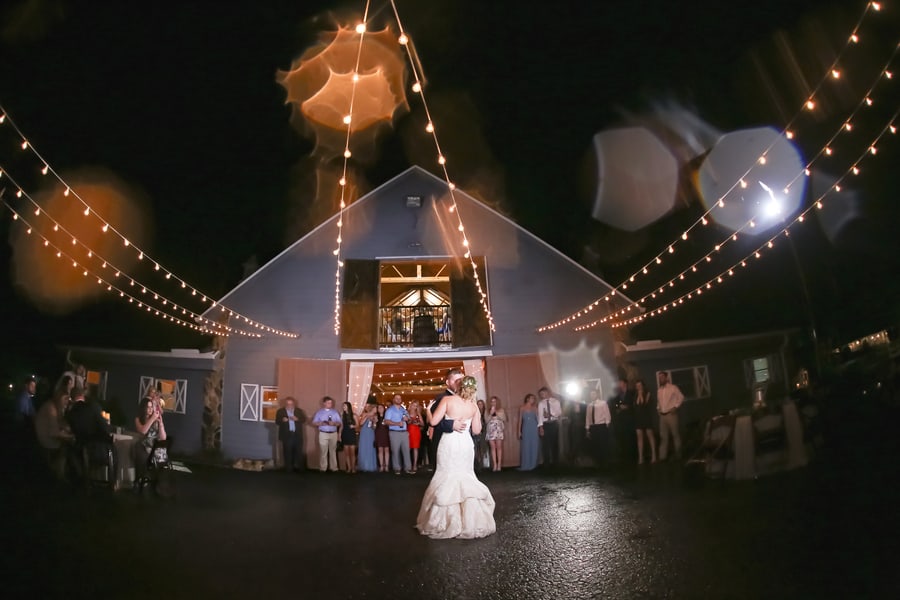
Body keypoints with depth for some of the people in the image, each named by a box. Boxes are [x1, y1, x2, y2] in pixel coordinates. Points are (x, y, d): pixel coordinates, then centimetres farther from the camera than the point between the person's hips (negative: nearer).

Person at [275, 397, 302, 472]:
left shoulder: (298, 411, 10)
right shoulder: (280, 411, 4)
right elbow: (277, 421, -4)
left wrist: (297, 419, -16)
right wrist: (282, 420, -25)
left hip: (297, 434, 2)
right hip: (286, 435, -2)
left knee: (297, 451, 0)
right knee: (287, 452, -2)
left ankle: (296, 467, 9)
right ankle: (288, 468, 4)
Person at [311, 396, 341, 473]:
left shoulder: (335, 412, 8)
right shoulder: (319, 412, 4)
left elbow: (339, 423, 5)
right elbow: (314, 423, 0)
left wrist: (334, 423, -16)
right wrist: (321, 423, -18)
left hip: (333, 434, 2)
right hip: (323, 434, -2)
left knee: (333, 451, 6)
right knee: (323, 451, -2)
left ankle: (334, 468, 10)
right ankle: (323, 468, 3)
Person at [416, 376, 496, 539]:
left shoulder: (447, 400, -10)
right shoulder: (473, 406, 0)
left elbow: (434, 421, -11)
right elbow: (477, 430, 9)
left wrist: (431, 408, 8)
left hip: (449, 443, -3)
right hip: (466, 444, 3)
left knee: (447, 478, 7)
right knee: (465, 478, 13)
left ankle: (445, 522, 11)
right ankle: (469, 521, 16)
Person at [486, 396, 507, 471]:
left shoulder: (501, 410, 8)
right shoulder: (488, 411, 11)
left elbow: (504, 419, 1)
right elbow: (487, 420, 4)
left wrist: (496, 413, -4)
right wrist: (491, 414, -7)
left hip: (499, 430, -1)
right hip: (491, 430, 1)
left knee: (499, 447, -6)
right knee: (493, 447, -3)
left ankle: (499, 464, -4)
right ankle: (494, 465, -2)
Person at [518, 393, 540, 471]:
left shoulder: (535, 408, 6)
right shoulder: (522, 409, 5)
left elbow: (538, 418, 1)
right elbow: (520, 420, 5)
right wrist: (519, 431, 1)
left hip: (534, 429, 1)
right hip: (525, 429, 0)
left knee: (533, 447, 0)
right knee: (525, 447, -1)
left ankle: (532, 465, 6)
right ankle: (525, 465, 3)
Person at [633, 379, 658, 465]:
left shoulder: (647, 393, -1)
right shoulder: (635, 395, 10)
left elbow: (645, 403, -12)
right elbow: (636, 405, -1)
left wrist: (641, 395, -9)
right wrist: (638, 396, -6)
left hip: (647, 417, -3)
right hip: (638, 418, 4)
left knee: (650, 435, 1)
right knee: (640, 437, 0)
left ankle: (653, 455, 5)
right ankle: (640, 457, -1)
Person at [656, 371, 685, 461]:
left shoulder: (672, 387, -4)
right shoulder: (659, 390, 13)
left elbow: (681, 397, -5)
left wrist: (675, 407, -13)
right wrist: (658, 408, 8)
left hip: (671, 414, -6)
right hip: (662, 415, 6)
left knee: (675, 434, 0)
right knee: (663, 436, 6)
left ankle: (678, 454, 9)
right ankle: (662, 456, 7)